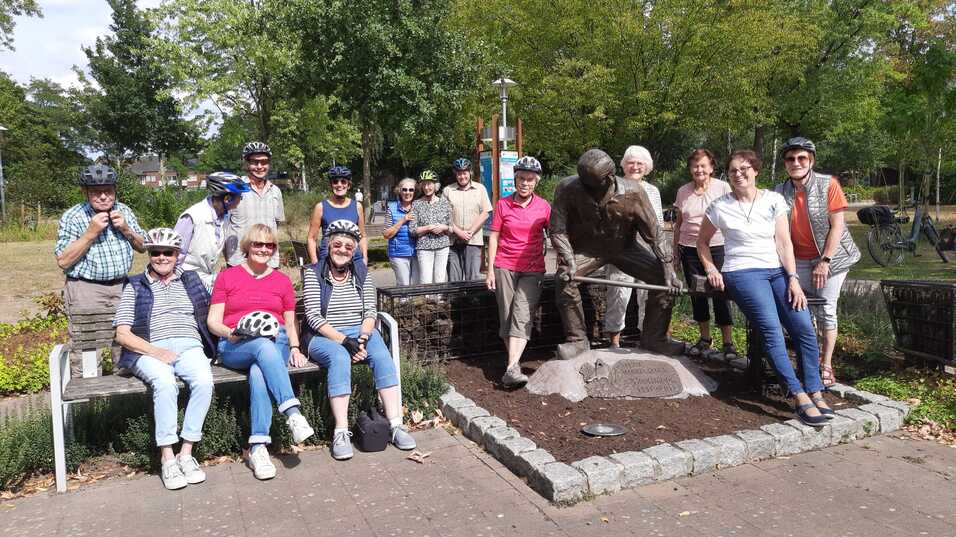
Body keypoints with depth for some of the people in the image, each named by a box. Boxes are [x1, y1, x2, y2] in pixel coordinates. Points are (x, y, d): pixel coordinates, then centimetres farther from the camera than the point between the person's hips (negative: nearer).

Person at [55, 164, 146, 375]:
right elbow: (63, 261, -11)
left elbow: (143, 247, 14)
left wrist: (126, 230, -5)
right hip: (85, 290, -4)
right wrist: (91, 232, -17)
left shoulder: (124, 211, 8)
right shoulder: (72, 217, -6)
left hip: (121, 287, 4)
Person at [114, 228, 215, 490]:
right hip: (149, 351, -1)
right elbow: (122, 334, 7)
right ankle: (167, 457, -27)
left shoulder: (191, 280, 22)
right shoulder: (135, 286, 16)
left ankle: (186, 453, -23)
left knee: (204, 380, -32)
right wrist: (154, 351, -10)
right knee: (165, 382, -35)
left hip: (189, 346, 2)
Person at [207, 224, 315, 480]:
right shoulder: (227, 277, 15)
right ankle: (293, 413, -46)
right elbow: (213, 321, 9)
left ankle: (258, 448, -38)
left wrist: (295, 348, 4)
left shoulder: (282, 281, 21)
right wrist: (231, 333, -13)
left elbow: (290, 325, 23)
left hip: (276, 344, 2)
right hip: (235, 347, -1)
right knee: (264, 346, -38)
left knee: (258, 373, -35)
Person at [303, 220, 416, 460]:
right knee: (340, 358, -35)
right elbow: (313, 316, -8)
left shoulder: (361, 272, 11)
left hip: (361, 332, 3)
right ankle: (341, 433, -35)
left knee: (382, 356, -27)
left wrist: (362, 337, -15)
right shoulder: (314, 273, 1)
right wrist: (344, 340, -19)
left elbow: (371, 312, 6)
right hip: (324, 337, -3)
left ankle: (396, 425, -29)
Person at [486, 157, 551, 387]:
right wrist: (490, 270, 1)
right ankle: (514, 362, 14)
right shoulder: (503, 204, 2)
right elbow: (493, 238, 4)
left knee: (522, 315, -13)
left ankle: (511, 368, -20)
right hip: (504, 267, 1)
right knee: (506, 316, 3)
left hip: (533, 269, -1)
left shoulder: (544, 206, 3)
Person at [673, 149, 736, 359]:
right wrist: (676, 251, 13)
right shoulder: (683, 192, 8)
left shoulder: (723, 188, -1)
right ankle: (705, 338, 24)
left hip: (717, 247, -4)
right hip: (689, 249, 4)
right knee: (696, 294, 9)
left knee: (720, 294, -5)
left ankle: (728, 342, 5)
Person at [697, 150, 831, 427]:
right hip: (742, 272, -3)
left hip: (777, 270, 4)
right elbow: (702, 241, 15)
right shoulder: (720, 207, 3)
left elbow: (784, 243, 5)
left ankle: (815, 393, -7)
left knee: (805, 328, -15)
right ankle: (800, 397, -25)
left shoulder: (774, 201, 8)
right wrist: (711, 270, 2)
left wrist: (793, 278, -5)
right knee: (771, 329, -24)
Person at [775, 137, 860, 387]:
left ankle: (826, 364, 10)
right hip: (799, 260, 3)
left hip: (831, 256, -2)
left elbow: (837, 226, -10)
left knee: (826, 309, -2)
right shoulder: (780, 192, 0)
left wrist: (825, 261, -15)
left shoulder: (828, 184, -9)